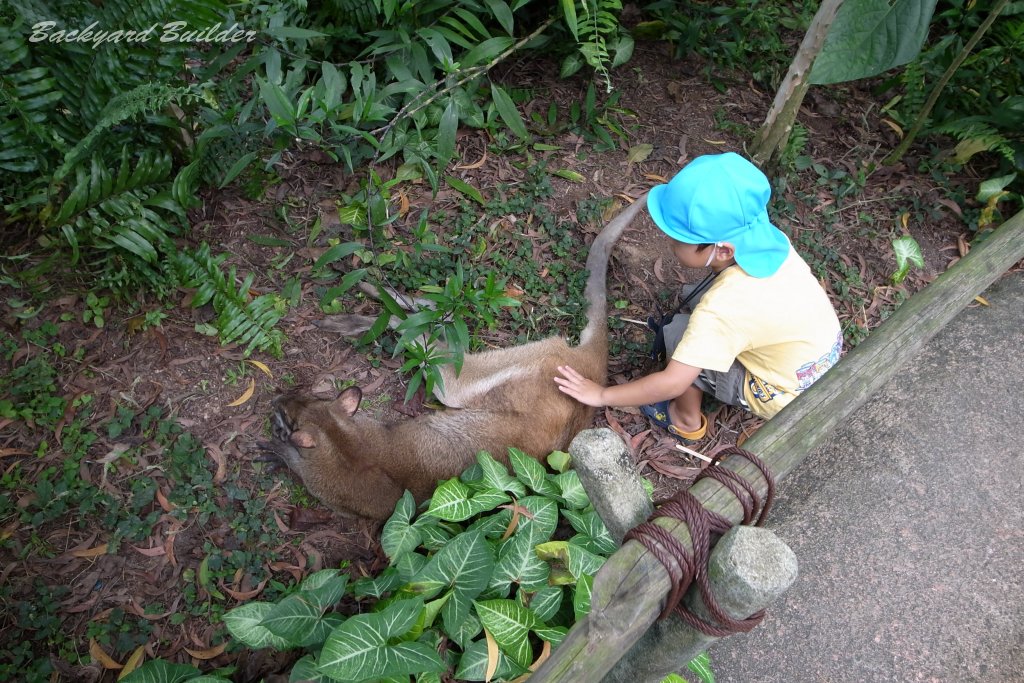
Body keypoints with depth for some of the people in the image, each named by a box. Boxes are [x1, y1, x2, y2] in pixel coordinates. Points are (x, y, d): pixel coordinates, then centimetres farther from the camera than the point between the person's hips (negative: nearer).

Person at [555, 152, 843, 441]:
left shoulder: (723, 307, -36)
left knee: (678, 331, -12)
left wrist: (601, 395, -20)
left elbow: (672, 383, -31)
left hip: (787, 397, -7)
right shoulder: (769, 238, -15)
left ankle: (687, 421, 9)